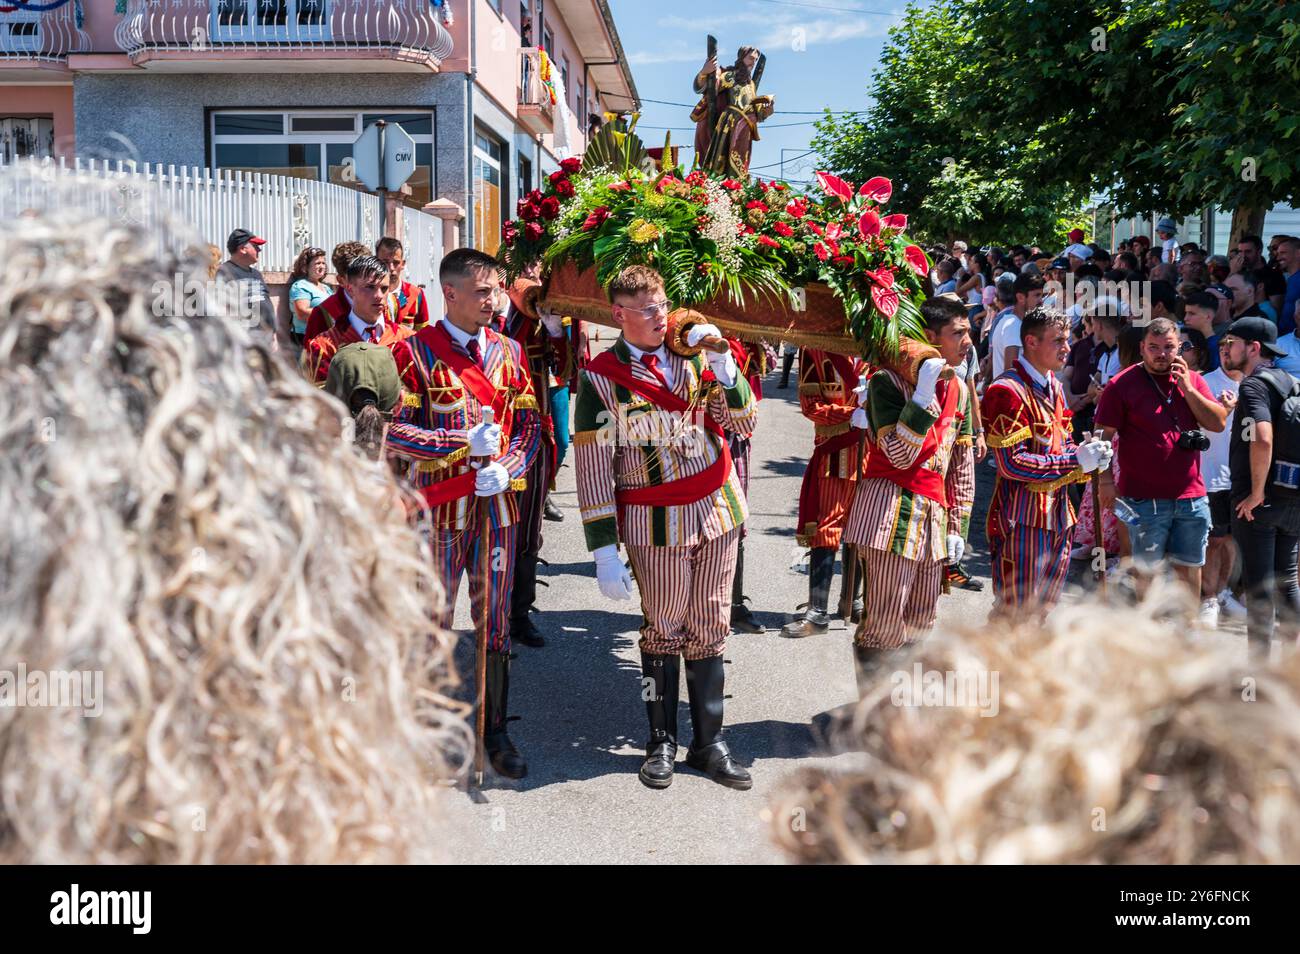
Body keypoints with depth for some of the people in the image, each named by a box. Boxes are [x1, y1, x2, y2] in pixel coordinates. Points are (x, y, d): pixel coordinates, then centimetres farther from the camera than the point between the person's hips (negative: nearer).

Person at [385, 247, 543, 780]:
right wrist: (465, 442, -18)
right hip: (437, 507, -3)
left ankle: (495, 730, 23)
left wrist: (505, 468, -9)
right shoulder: (415, 351, -5)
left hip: (497, 505, 4)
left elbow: (530, 425, 9)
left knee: (495, 622, 10)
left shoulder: (508, 351, 7)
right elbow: (393, 431, -10)